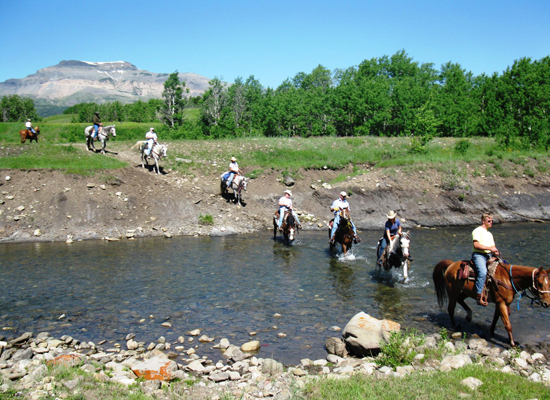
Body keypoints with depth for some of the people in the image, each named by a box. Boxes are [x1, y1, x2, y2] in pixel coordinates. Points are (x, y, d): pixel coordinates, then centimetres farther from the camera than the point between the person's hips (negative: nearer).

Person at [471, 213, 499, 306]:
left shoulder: (489, 234, 26)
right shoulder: (477, 231, 0)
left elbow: (492, 247, 25)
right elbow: (476, 245, -13)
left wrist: (495, 251, 2)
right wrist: (490, 248, -16)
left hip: (489, 256, 9)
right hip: (479, 255, -9)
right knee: (483, 272, -32)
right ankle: (479, 297, -31)